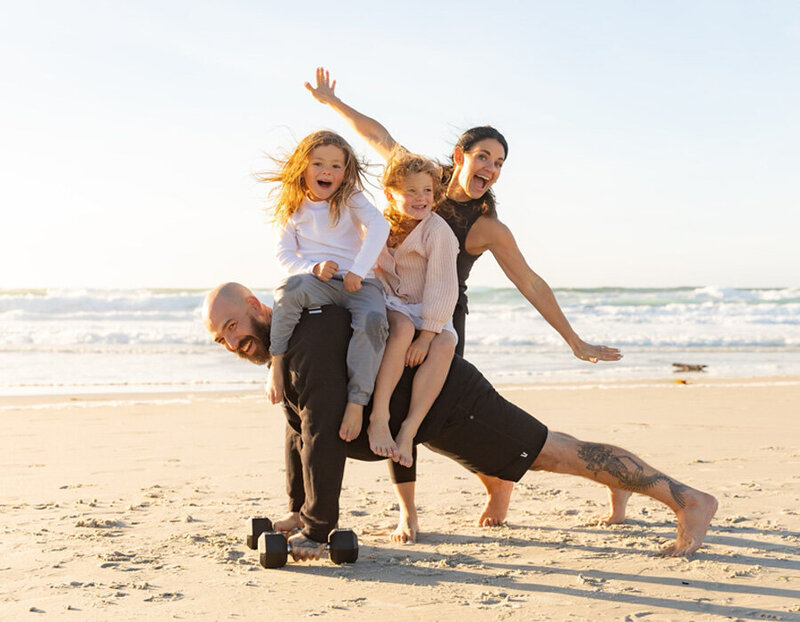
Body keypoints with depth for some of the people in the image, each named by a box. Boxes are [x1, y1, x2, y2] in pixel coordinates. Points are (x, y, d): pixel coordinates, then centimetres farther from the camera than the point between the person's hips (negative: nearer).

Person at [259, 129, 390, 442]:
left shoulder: (350, 199, 9)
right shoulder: (292, 209, 14)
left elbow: (379, 226, -7)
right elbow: (284, 253, 8)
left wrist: (358, 270, -20)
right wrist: (313, 268, -14)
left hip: (359, 283, -1)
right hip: (319, 283, 1)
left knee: (373, 321, -35)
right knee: (290, 288, -37)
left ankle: (356, 402, -34)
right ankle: (276, 364, -23)